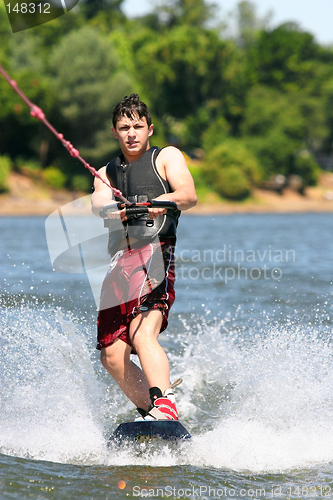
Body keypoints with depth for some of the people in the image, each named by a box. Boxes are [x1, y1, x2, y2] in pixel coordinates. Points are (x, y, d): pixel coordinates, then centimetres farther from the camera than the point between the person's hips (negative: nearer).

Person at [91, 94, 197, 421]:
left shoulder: (167, 156, 14)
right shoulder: (106, 173, 25)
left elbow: (189, 195, -5)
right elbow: (98, 203, 2)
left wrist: (164, 201, -29)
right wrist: (112, 208, -24)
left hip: (155, 252, -5)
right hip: (119, 262, 5)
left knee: (143, 334, -27)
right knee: (112, 356, -3)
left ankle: (165, 406, -39)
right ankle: (150, 412, 7)